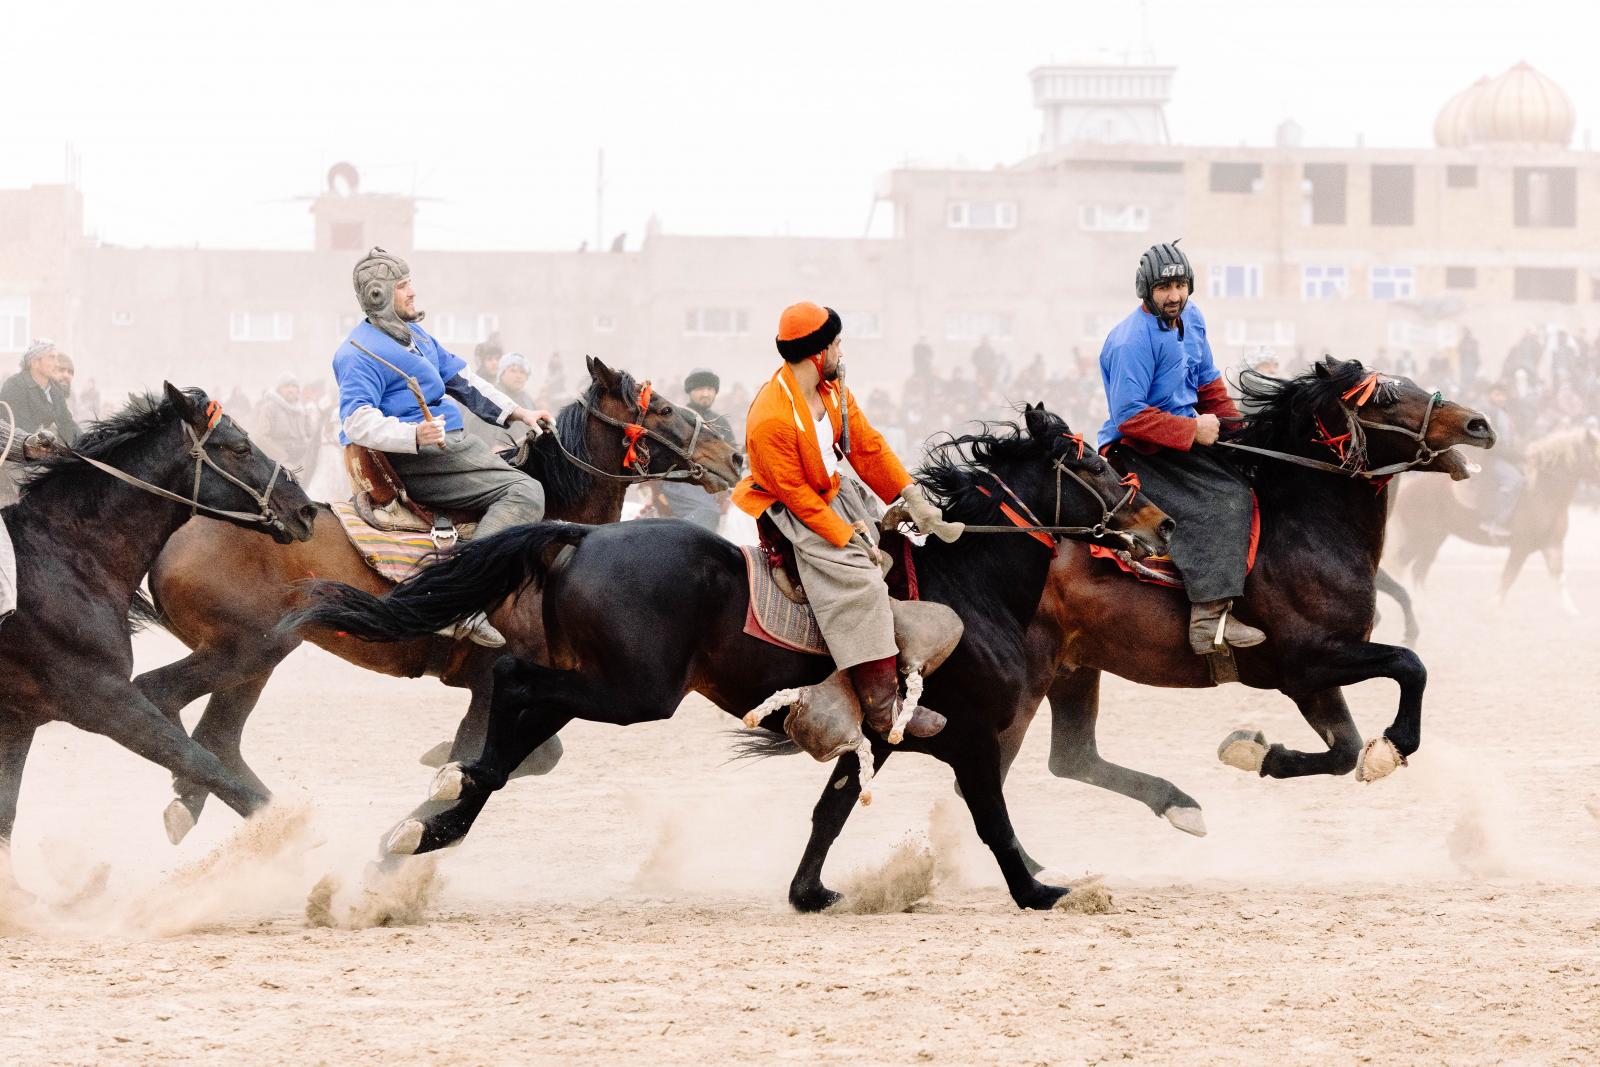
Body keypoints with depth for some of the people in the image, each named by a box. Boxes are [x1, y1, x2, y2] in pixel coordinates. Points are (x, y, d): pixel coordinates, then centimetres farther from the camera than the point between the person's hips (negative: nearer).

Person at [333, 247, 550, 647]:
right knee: (525, 493, -23)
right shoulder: (360, 352, -13)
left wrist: (518, 413, 18)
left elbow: (463, 380, 25)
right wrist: (414, 434, -40)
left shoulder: (414, 334, 18)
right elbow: (357, 420, -25)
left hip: (452, 443, 11)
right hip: (419, 461, -11)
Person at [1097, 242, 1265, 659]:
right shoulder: (1133, 341, -20)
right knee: (1223, 499, -25)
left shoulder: (1191, 318, 8)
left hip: (1186, 434, 10)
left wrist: (1232, 426, 8)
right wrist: (1192, 431, -22)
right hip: (1140, 451, -10)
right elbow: (1129, 417, -24)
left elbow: (1208, 382, 21)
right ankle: (1209, 617, -34)